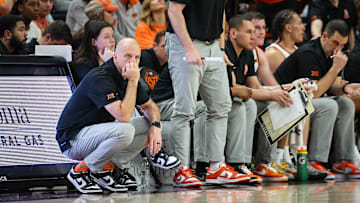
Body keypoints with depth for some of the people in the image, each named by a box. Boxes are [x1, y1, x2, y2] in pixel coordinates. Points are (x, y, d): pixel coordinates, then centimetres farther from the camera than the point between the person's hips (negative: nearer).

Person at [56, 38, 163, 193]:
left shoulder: (129, 77, 4)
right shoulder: (100, 78, -24)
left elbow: (150, 106, 16)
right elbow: (123, 116, -31)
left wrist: (155, 126, -6)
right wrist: (133, 81, -25)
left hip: (97, 132, 9)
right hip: (72, 138, -9)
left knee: (149, 124, 1)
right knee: (124, 131, -33)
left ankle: (106, 167, 1)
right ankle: (80, 171, -14)